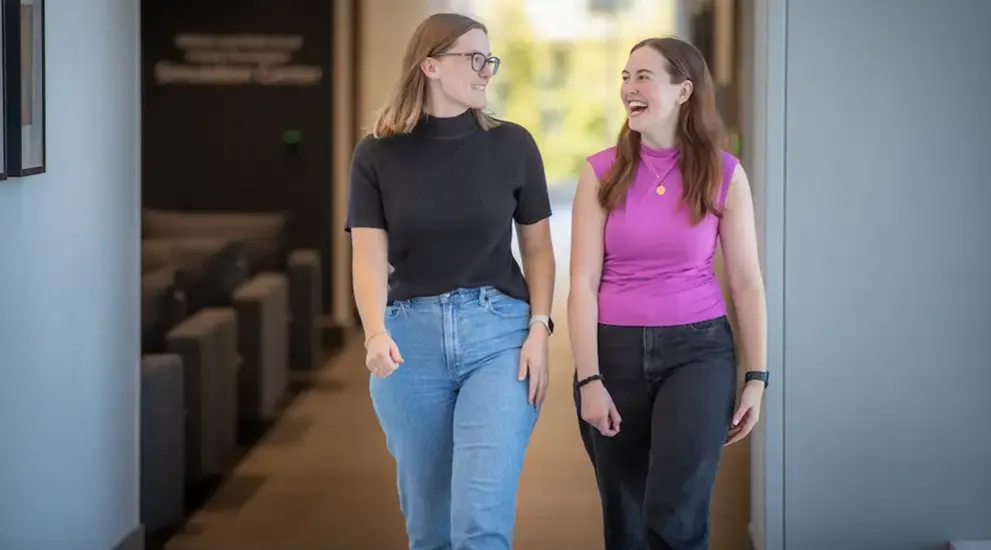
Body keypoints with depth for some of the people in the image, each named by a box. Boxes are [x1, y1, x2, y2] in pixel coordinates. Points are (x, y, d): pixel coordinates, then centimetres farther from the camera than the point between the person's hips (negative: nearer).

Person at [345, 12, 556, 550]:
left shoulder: (513, 145, 2)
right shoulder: (377, 154, 1)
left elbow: (537, 247, 7)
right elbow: (369, 257, -6)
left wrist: (539, 330, -5)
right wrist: (376, 334, -23)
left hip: (498, 333, -1)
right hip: (412, 338, 1)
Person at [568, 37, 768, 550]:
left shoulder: (724, 174, -1)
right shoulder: (601, 174, -1)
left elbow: (746, 282, 3)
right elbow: (583, 283, -3)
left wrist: (756, 378, 1)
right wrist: (589, 380, -9)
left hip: (698, 350, -1)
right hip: (615, 351, 2)